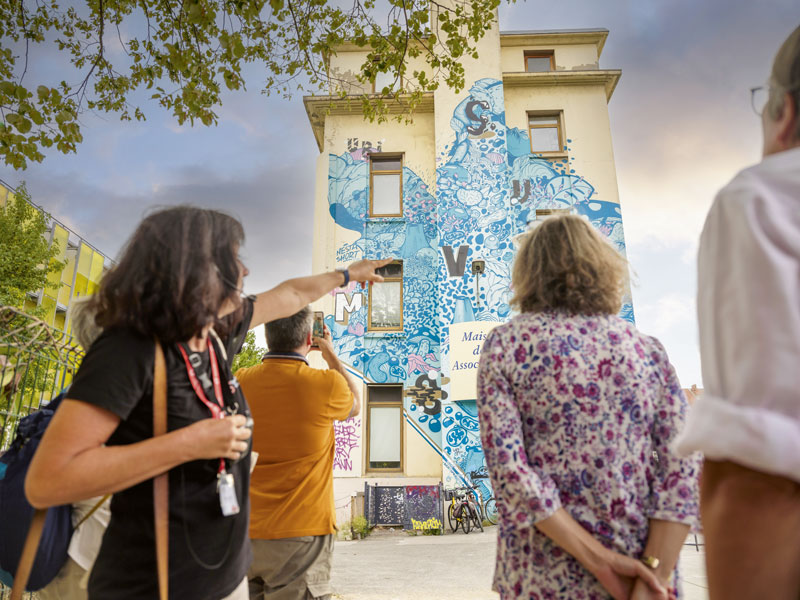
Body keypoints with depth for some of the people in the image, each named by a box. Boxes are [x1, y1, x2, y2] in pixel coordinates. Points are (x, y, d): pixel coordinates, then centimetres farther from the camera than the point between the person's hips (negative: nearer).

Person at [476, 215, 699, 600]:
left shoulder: (504, 344, -6)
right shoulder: (646, 347, 2)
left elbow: (507, 465, -15)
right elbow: (682, 470, -6)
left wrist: (600, 560, -12)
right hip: (641, 566, 3)